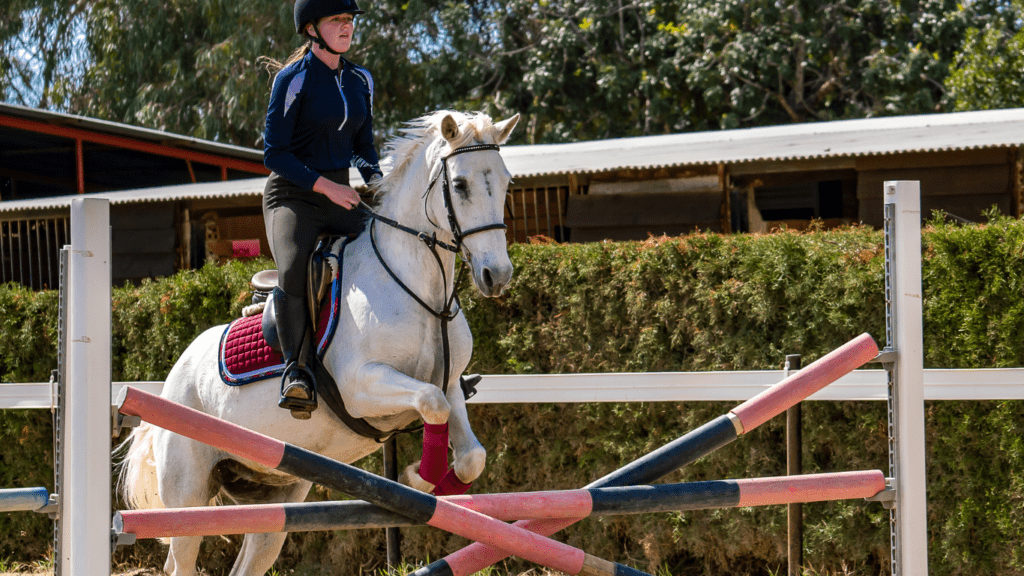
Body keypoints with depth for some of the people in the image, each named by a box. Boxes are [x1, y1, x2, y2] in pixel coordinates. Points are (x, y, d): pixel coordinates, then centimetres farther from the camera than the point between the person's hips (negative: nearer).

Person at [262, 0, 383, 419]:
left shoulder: (360, 80, 12)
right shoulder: (293, 78, -7)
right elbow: (274, 154, -10)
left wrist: (376, 179, 1)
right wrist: (324, 185, -19)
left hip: (340, 197, 6)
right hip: (292, 196, -6)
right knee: (293, 268, -33)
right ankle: (296, 369, -33)